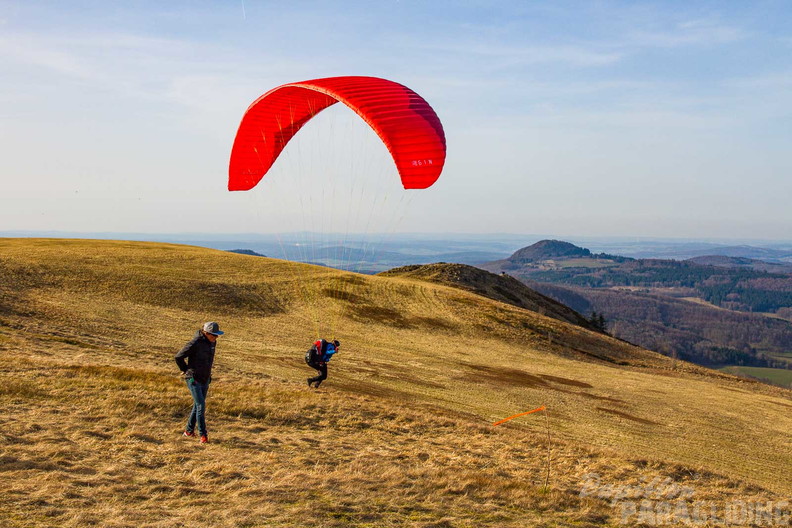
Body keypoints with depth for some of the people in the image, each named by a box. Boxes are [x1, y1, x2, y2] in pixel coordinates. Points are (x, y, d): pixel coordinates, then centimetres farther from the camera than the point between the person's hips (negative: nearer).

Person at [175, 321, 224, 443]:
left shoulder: (212, 343, 4)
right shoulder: (195, 343, -20)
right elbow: (179, 357, -14)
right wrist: (186, 370, -3)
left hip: (205, 379, 8)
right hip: (194, 379, -8)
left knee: (198, 405, 14)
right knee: (201, 405, -12)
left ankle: (189, 430, 28)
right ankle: (203, 435, -8)